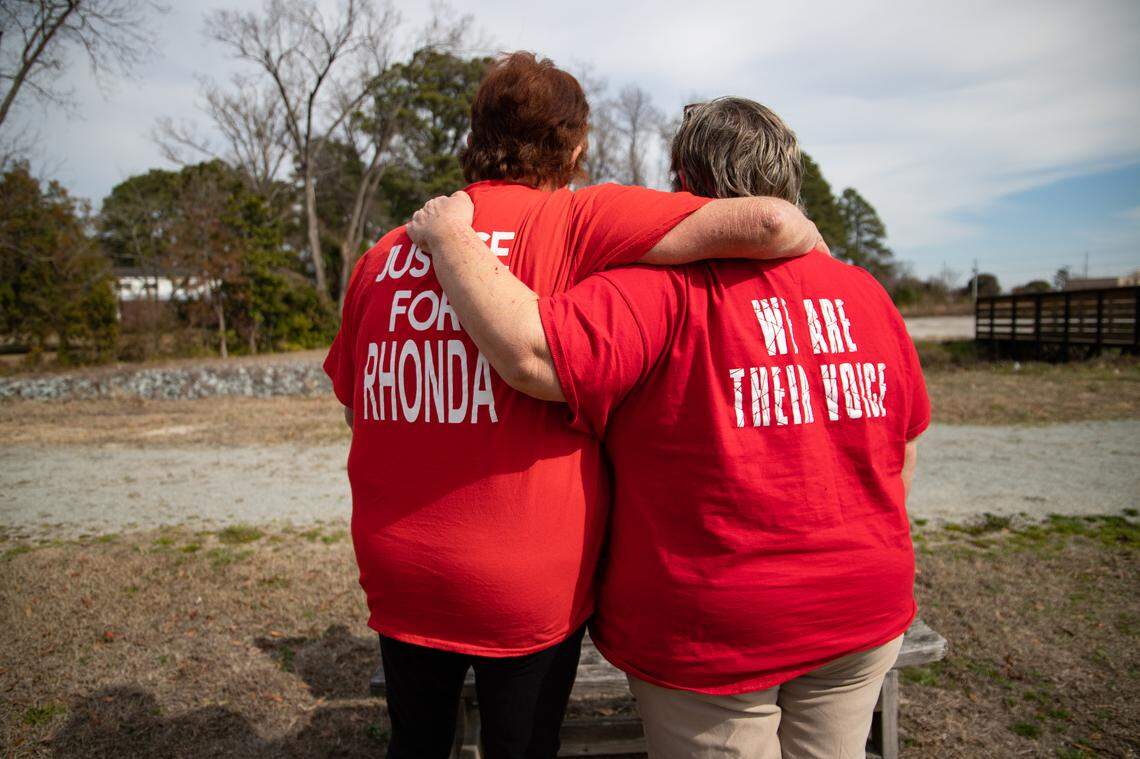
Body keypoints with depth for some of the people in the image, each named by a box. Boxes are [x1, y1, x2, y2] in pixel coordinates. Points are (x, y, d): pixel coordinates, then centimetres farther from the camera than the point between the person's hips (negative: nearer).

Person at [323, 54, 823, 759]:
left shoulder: (386, 251, 3)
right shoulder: (577, 220, -11)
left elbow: (353, 404, 13)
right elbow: (771, 223, -18)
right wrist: (812, 243, 4)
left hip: (396, 569, 5)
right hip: (529, 581, -4)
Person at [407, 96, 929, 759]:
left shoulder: (667, 290, -20)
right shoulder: (867, 294, 1)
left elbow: (528, 351, -33)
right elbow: (903, 447, 9)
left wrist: (450, 234, -17)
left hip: (711, 633, -5)